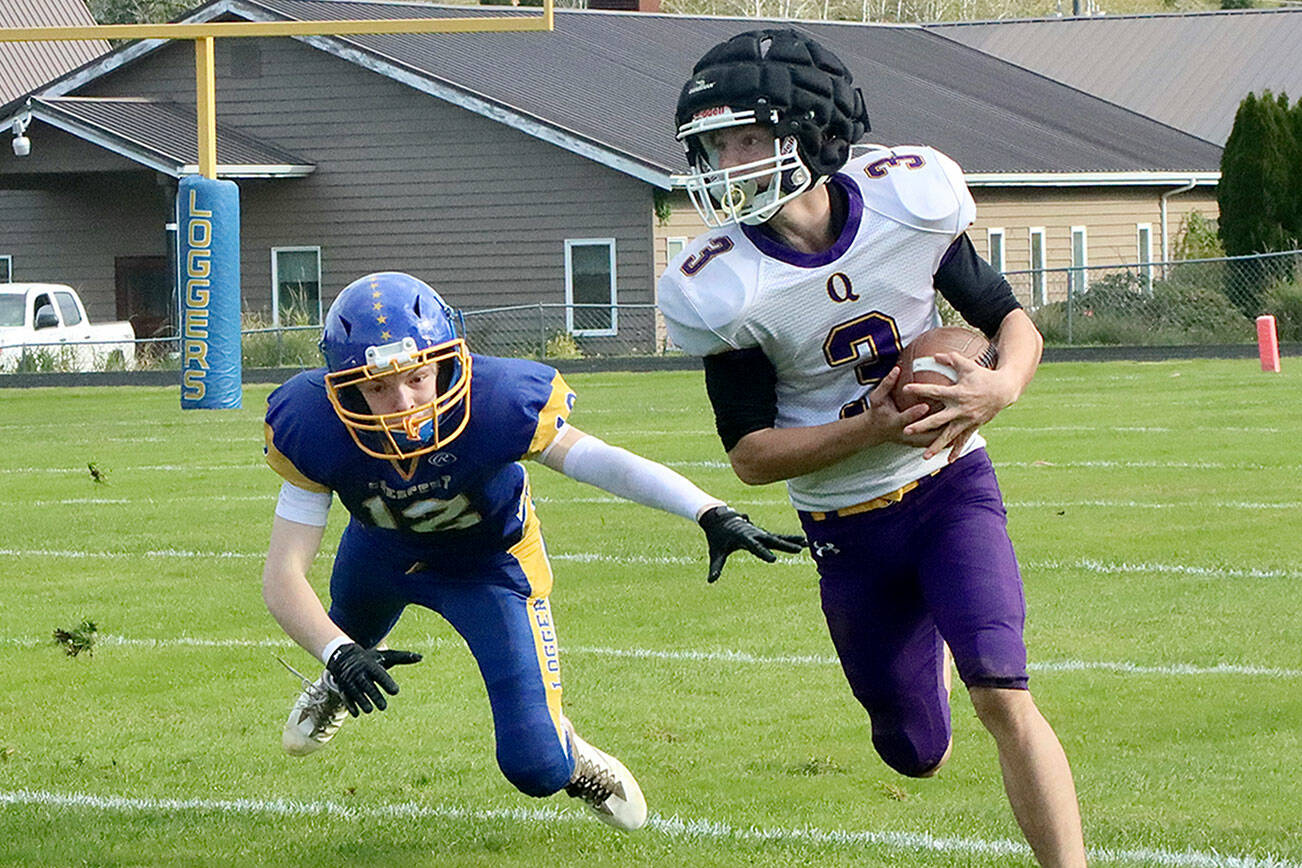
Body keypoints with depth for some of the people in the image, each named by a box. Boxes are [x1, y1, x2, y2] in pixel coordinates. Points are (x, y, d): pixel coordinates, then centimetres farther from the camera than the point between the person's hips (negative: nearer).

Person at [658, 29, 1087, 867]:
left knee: (1000, 695, -22)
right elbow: (751, 453, -13)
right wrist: (870, 430, -28)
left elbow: (1011, 320, -2)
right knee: (917, 753, 12)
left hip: (951, 486, -1)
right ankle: (931, 649, 47)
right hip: (847, 528, 1)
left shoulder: (908, 200, -15)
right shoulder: (725, 288, -18)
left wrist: (1002, 384, -25)